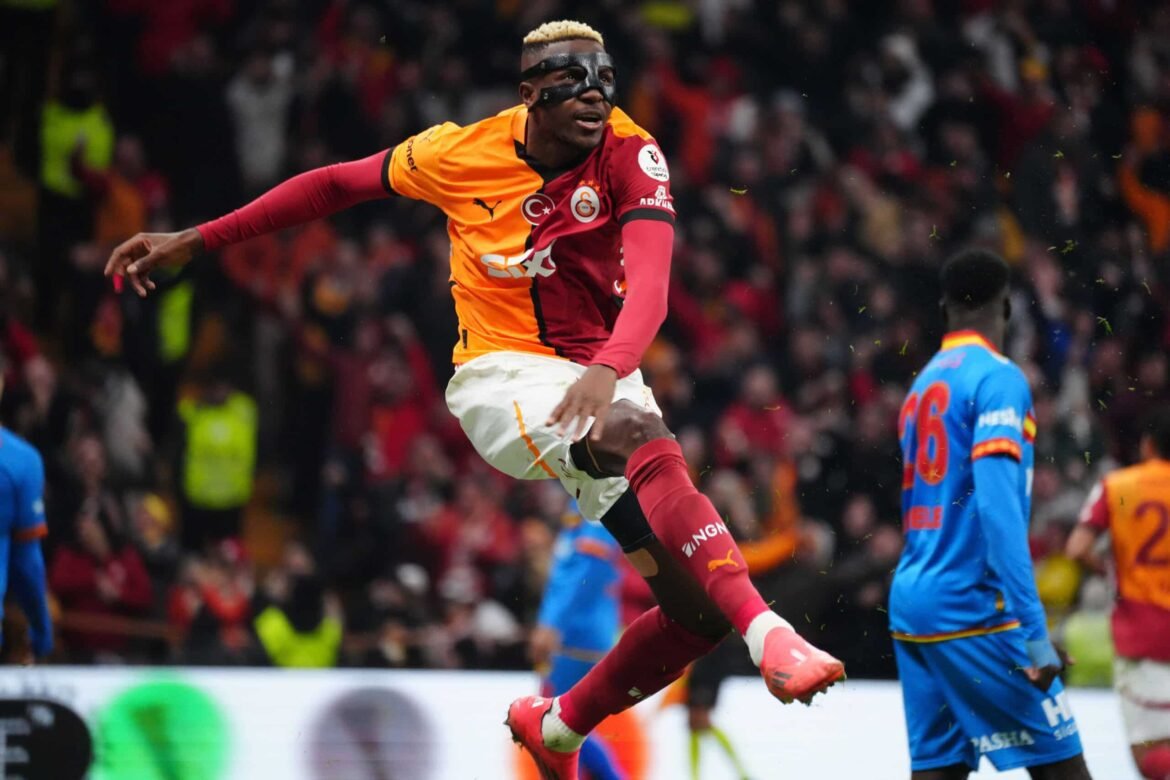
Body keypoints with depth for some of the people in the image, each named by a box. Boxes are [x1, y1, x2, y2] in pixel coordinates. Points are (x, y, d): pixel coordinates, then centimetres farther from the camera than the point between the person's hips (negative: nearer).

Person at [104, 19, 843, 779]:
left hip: (601, 382, 3)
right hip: (506, 380, -3)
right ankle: (768, 633, -49)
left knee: (698, 607, -4)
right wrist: (194, 240, 9)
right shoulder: (463, 152, -7)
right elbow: (337, 183, 7)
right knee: (646, 447, -36)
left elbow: (650, 282, -26)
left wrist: (607, 371, -46)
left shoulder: (630, 154, -11)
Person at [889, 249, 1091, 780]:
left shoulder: (923, 385, 16)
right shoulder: (998, 378, -8)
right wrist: (1032, 630, -22)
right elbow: (997, 504, -19)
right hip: (971, 608, -8)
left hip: (911, 602, 8)